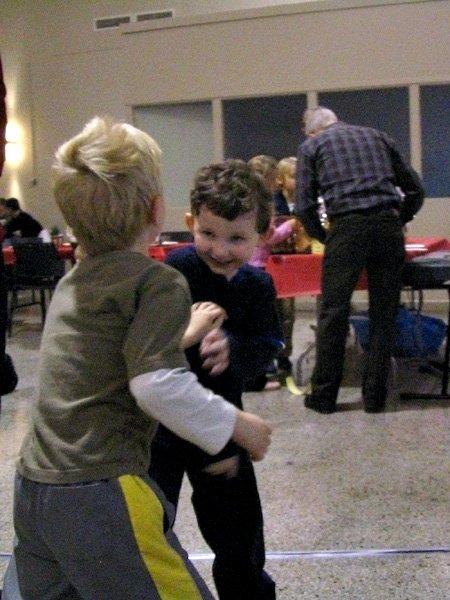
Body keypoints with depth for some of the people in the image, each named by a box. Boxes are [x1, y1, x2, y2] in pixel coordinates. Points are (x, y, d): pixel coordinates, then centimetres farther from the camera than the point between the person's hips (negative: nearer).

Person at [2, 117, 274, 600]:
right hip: (98, 493, -9)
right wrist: (238, 426, -10)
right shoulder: (160, 282, -10)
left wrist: (184, 333, 20)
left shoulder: (72, 281, 14)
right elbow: (158, 385, -21)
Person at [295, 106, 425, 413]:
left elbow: (305, 206, 6)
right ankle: (375, 396, 13)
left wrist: (325, 238, 19)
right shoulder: (377, 136, 22)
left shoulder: (311, 145, 14)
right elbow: (416, 189, 19)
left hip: (347, 227, -3)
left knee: (333, 313, 5)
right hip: (389, 226, 3)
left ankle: (324, 395, 11)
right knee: (384, 315, 9)